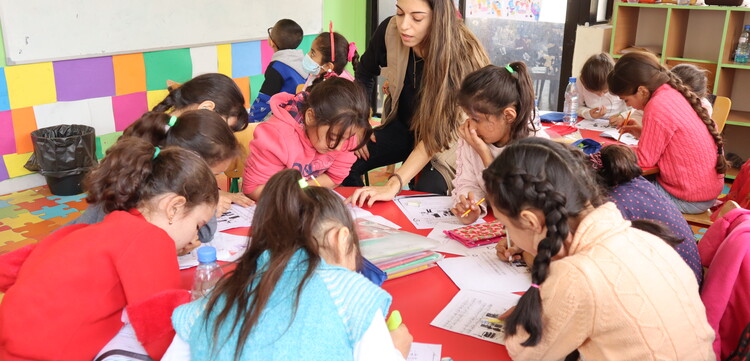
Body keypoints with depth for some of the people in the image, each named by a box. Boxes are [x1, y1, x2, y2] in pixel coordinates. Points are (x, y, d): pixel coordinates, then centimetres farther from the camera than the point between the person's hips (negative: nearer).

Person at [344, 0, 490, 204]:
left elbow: (438, 132, -32)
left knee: (427, 192, -30)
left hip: (445, 140, -4)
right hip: (403, 126, 4)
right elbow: (364, 75, 4)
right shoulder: (390, 31, -18)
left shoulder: (462, 56, -29)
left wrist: (393, 185, -42)